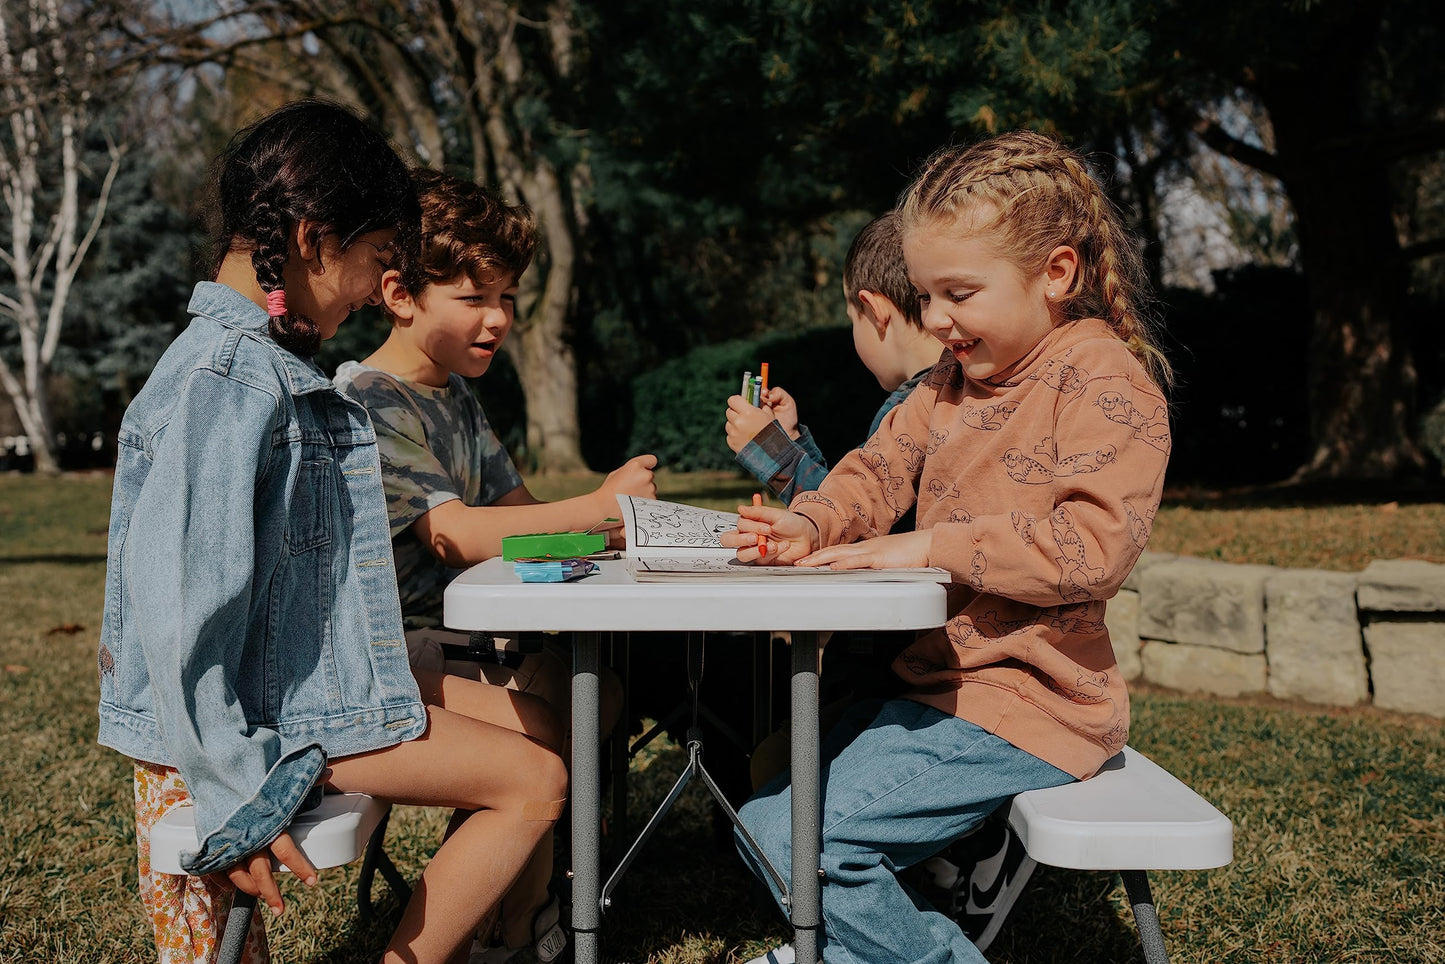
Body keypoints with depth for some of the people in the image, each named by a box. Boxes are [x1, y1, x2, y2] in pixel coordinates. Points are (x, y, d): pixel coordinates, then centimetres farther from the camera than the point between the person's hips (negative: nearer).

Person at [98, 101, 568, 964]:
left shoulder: (272, 364, 10)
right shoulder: (226, 378, -21)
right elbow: (181, 600, -25)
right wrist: (234, 795, -22)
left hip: (316, 673, 10)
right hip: (275, 711, -10)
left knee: (540, 726, 12)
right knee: (535, 782, -7)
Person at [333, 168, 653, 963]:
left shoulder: (458, 397, 15)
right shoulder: (365, 405, -16)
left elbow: (517, 513, 12)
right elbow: (454, 536, -27)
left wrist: (608, 527, -8)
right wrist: (597, 508, -27)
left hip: (458, 632, 9)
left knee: (599, 683, 1)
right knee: (545, 707, -23)